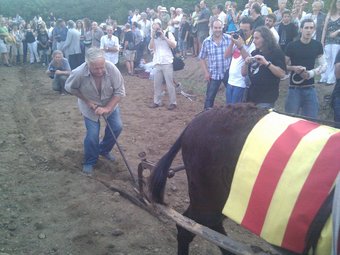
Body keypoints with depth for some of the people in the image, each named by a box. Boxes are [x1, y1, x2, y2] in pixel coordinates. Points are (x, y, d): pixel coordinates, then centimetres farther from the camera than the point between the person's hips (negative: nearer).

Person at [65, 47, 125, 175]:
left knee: (117, 127, 0)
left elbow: (120, 91, -24)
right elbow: (70, 88, -14)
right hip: (90, 106, -2)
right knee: (92, 134, -8)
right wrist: (87, 101, -19)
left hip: (110, 104, 2)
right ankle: (89, 162, 16)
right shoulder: (79, 73, -35)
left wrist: (107, 108, -30)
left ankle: (104, 150, 29)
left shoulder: (111, 69, -33)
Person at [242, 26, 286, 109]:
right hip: (251, 96, 6)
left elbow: (282, 74, -15)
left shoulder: (276, 52, -5)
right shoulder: (254, 53, 12)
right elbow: (244, 73, 12)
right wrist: (246, 63, -7)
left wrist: (266, 63, -24)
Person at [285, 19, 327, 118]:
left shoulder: (317, 45, 4)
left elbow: (324, 65, 4)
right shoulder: (292, 46, -5)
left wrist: (310, 73, -12)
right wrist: (293, 68, -20)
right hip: (294, 88, -2)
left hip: (310, 88, 3)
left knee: (311, 119, 4)